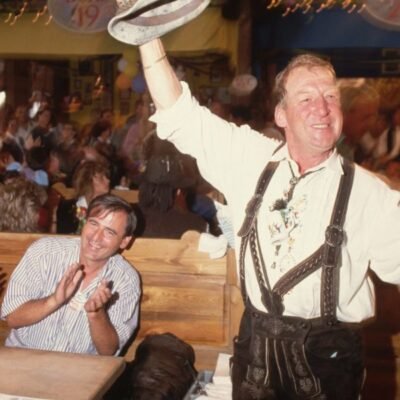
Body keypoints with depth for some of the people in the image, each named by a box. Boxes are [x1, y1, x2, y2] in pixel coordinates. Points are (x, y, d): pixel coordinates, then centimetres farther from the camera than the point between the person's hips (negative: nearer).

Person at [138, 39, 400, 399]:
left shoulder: (369, 193, -8)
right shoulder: (252, 160, -2)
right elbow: (179, 113, -2)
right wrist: (149, 35, -6)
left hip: (327, 354, -2)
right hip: (256, 345, 3)